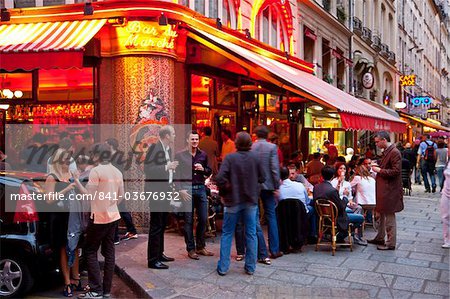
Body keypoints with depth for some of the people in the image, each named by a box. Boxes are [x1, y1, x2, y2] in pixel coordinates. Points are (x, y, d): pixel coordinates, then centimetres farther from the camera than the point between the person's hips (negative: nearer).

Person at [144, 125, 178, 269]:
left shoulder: (168, 149, 13)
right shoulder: (154, 147, -12)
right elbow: (147, 169, -19)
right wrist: (166, 167, -23)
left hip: (165, 191, 9)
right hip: (156, 191, -9)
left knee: (162, 225, 17)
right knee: (156, 226, -5)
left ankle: (159, 254, 29)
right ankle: (153, 260, 2)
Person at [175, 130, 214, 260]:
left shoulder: (203, 155, 10)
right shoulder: (180, 155, -1)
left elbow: (209, 172, 15)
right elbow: (176, 174, -5)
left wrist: (203, 169, -6)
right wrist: (181, 190, -13)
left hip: (201, 189, 4)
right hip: (187, 189, -4)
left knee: (203, 219, 7)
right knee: (189, 221, 3)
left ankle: (200, 247, 22)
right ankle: (191, 249, 13)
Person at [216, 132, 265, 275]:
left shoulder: (230, 158, -11)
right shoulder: (255, 157, -3)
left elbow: (220, 178, -19)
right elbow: (262, 178, 2)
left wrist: (224, 193, -5)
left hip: (233, 200, -2)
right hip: (251, 200, 2)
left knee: (227, 234, 9)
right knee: (251, 234, 11)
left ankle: (223, 267, 12)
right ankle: (250, 267, 16)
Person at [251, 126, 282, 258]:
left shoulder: (250, 147, -2)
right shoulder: (272, 147, -7)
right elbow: (275, 168, -11)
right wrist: (276, 186, -5)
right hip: (267, 185, -2)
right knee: (271, 216, 6)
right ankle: (274, 250, 7)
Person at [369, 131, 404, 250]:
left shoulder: (394, 152, -17)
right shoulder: (386, 151, 13)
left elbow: (396, 171, -22)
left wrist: (380, 170, -17)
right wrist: (378, 167, 7)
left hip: (389, 190, -10)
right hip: (383, 188, 10)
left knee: (389, 216, -1)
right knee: (381, 214, 18)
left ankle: (391, 243, 8)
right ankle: (380, 238, 30)